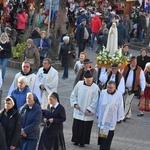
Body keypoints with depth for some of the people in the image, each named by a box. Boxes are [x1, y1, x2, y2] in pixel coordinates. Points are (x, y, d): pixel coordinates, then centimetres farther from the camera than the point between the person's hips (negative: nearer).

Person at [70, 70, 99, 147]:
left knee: (86, 128, 6)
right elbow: (73, 95, 7)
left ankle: (83, 142, 21)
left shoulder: (95, 88, -13)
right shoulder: (79, 84, -4)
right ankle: (76, 140, 28)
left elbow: (95, 101, -10)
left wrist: (89, 110, -14)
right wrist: (75, 104, -6)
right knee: (76, 126, 11)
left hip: (88, 113, -3)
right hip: (78, 111, 3)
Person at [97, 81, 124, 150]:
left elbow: (120, 107, -3)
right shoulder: (103, 93, -2)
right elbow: (99, 104, 8)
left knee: (109, 134, -3)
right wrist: (98, 115, 14)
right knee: (102, 133, 10)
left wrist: (119, 118, 0)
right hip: (102, 118, 3)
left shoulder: (118, 95, -10)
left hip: (111, 119, -3)